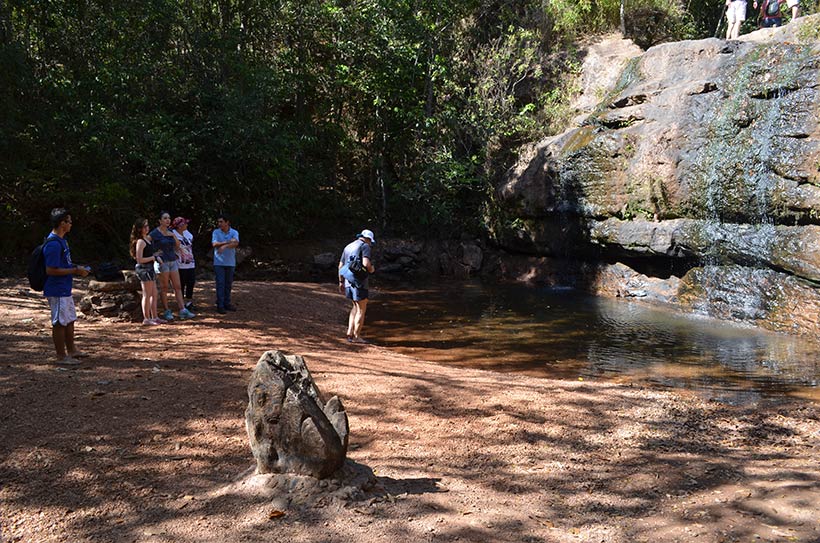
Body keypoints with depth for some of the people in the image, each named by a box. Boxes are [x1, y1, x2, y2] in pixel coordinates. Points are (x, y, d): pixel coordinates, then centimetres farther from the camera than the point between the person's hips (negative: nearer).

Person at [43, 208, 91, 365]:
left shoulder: (61, 240, 11)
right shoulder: (54, 244, -22)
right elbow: (51, 270, -25)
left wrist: (77, 269, 8)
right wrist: (75, 271, -20)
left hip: (65, 289, 10)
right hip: (57, 290, -10)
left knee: (70, 319, 18)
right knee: (60, 322, -1)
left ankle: (71, 350, 30)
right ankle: (61, 356, 8)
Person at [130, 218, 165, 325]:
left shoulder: (148, 239, 13)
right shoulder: (140, 241, -15)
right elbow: (139, 259, -20)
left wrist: (155, 255, 12)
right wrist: (153, 257, -15)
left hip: (150, 268, 10)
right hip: (144, 269, -10)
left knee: (154, 294, 13)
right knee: (147, 295, -4)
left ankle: (154, 317, 19)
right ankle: (146, 318, 1)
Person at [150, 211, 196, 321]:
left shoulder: (170, 232, 11)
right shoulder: (155, 233, -8)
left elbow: (177, 244, 16)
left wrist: (172, 235, -2)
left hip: (173, 261, 6)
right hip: (162, 262, -6)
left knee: (177, 287, 2)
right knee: (164, 287, 1)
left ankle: (182, 311, 1)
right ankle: (167, 312, 8)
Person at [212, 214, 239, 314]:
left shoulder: (234, 233, 3)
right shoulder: (216, 232, 3)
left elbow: (235, 243, -16)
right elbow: (214, 244, -12)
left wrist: (224, 246, -29)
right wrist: (228, 242, -14)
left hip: (230, 262, 2)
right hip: (219, 262, -2)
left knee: (228, 284, 8)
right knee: (220, 284, -5)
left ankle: (227, 303, 18)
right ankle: (220, 305, -3)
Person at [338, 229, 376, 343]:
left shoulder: (348, 247, 16)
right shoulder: (365, 246, -7)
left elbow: (341, 266, 18)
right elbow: (366, 263, -22)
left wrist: (341, 282, 24)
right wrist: (371, 269, 0)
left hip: (348, 282, 7)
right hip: (359, 282, -7)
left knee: (356, 307, 21)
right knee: (361, 310, 3)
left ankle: (350, 333, 14)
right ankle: (356, 336, 4)